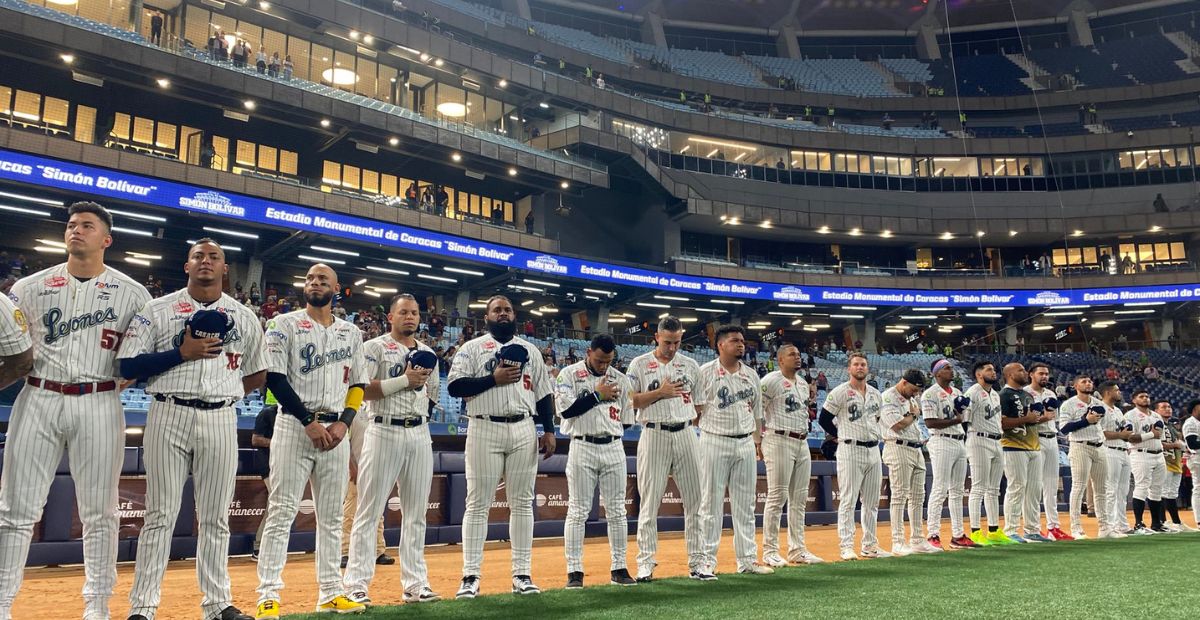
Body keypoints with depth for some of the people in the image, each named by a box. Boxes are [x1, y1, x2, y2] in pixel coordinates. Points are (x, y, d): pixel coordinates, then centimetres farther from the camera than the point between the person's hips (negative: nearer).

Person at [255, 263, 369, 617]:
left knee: (331, 517, 8)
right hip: (295, 426, -4)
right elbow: (275, 378, -7)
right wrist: (310, 422, -14)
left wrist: (343, 423, -4)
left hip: (336, 430, 4)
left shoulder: (351, 333, 12)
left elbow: (358, 385, 13)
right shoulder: (285, 325, 1)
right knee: (281, 512, -6)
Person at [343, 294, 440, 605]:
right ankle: (356, 584, 3)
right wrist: (404, 380, -14)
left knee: (416, 513, 8)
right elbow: (361, 391, -12)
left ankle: (415, 583, 14)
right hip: (384, 432, -5)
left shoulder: (428, 353, 17)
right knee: (369, 511, -3)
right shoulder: (374, 347, -1)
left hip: (420, 434, 6)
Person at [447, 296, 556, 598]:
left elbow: (544, 393, 14)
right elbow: (454, 386, -6)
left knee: (522, 503, 5)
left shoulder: (530, 350, 15)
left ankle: (522, 574, 11)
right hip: (485, 430, -3)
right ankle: (471, 576, 3)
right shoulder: (472, 348, 5)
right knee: (478, 503, -2)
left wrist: (549, 431, 4)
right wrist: (493, 379, -15)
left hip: (524, 431, 3)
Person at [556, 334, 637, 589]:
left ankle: (619, 568, 15)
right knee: (578, 511, -1)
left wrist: (609, 430, 0)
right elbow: (566, 409, -14)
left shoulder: (620, 379, 9)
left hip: (614, 448, 4)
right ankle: (574, 571, 4)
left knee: (617, 511, 6)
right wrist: (598, 395, -11)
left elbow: (627, 420, 13)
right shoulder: (569, 374, -1)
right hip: (582, 448, -3)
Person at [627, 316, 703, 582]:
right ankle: (645, 562, 6)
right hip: (654, 435, -3)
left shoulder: (691, 365, 11)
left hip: (686, 435, 3)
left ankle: (696, 561, 11)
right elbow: (629, 401, -4)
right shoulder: (639, 364, 2)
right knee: (649, 501, -1)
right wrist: (660, 392, -11)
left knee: (695, 499, 3)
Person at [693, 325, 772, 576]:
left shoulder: (751, 375, 12)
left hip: (745, 443, 5)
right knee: (711, 502, -1)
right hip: (715, 442, -5)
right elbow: (696, 408, -3)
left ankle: (747, 559, 17)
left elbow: (757, 410, 16)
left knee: (745, 504, 9)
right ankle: (707, 560, 6)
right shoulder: (706, 372, -3)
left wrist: (757, 439, 9)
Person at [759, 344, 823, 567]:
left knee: (799, 499, 9)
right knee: (777, 496, -7)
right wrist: (762, 438, -12)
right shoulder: (770, 380, -8)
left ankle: (797, 549, 17)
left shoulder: (803, 383, 17)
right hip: (779, 441, -8)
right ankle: (770, 551, 0)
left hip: (802, 442, 8)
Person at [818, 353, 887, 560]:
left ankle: (869, 545, 18)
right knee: (848, 500, -7)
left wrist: (874, 435, 13)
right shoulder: (840, 393, -6)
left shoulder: (876, 394, 12)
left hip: (873, 450, 6)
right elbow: (824, 419, -5)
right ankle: (846, 546, -3)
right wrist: (842, 437, 1)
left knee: (872, 501, 10)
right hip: (850, 451, -6)